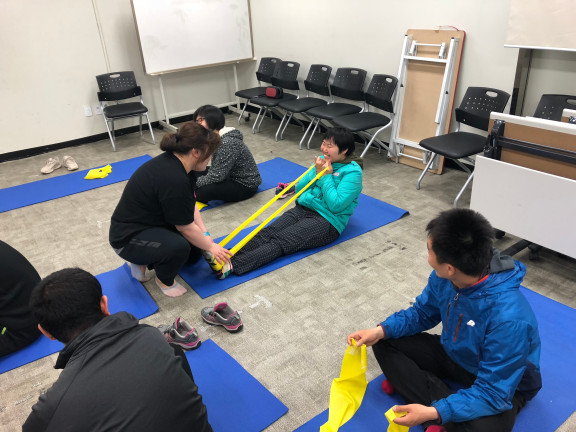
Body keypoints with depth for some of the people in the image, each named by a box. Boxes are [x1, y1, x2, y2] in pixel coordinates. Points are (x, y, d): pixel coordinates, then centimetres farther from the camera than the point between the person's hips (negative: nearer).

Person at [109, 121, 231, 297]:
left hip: (151, 223, 10)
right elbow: (186, 228, -22)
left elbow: (191, 205, 4)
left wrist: (205, 235, -5)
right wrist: (211, 247, -9)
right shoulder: (174, 179, -32)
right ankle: (164, 280, -3)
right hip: (128, 238, -10)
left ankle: (143, 261, 16)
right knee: (178, 246, -33)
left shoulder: (177, 163, -4)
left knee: (195, 251, 9)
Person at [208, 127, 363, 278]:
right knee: (266, 233, -21)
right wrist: (317, 173, -2)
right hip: (302, 208, 7)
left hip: (328, 221, -7)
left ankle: (231, 266, -44)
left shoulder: (353, 172, -7)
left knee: (280, 241, -28)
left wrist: (326, 176, -11)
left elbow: (336, 205, -17)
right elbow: (299, 188, 13)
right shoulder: (322, 161, 15)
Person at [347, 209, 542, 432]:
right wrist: (381, 330, -16)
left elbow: (492, 393, -31)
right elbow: (422, 313, 0)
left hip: (500, 385, -6)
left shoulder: (508, 317, -37)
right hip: (455, 355, 7)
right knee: (385, 343, -6)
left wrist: (433, 413, -37)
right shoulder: (444, 278, -19)